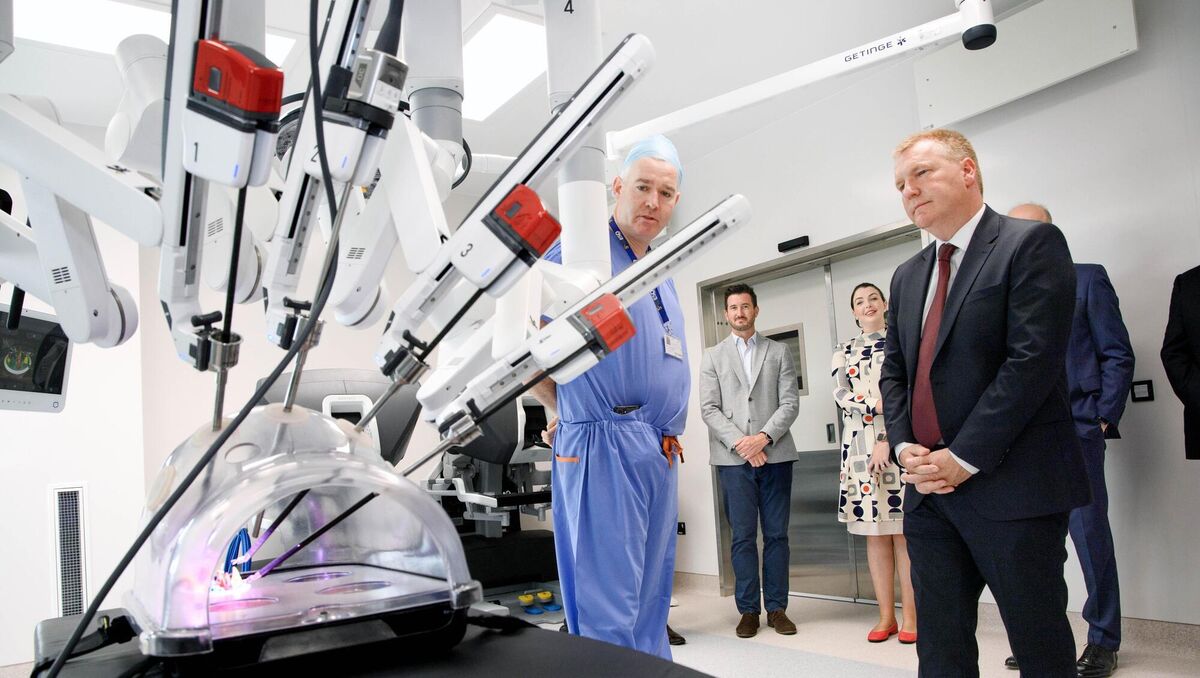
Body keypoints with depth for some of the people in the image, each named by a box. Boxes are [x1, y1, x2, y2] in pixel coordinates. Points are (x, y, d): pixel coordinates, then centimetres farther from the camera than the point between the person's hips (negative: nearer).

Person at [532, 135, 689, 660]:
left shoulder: (661, 275, 20)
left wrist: (669, 436, 17)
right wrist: (563, 410, 2)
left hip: (661, 454, 8)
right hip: (606, 445, -8)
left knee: (650, 605, 15)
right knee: (608, 615, -6)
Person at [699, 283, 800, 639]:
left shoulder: (779, 352, 11)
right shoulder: (713, 357, 10)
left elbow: (790, 403, 3)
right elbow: (709, 408, 1)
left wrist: (764, 437, -12)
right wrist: (739, 442, -11)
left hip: (775, 455, 1)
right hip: (733, 458, -1)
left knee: (776, 534, 4)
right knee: (743, 536, 1)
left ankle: (777, 608, 12)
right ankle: (748, 609, 9)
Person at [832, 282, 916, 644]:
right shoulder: (844, 352, 16)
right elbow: (840, 394, 1)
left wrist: (887, 440, -13)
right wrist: (878, 403, -15)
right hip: (860, 446, 3)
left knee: (904, 528, -4)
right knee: (874, 530, 5)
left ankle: (909, 614, 4)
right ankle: (886, 615, 12)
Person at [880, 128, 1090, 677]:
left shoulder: (1032, 243, -6)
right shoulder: (908, 275, 16)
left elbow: (1033, 359, -16)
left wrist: (963, 458, -17)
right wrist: (905, 447, -1)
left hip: (1011, 486, -6)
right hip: (929, 489, 7)